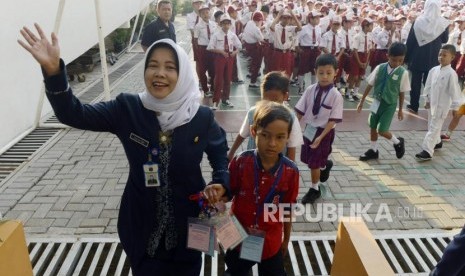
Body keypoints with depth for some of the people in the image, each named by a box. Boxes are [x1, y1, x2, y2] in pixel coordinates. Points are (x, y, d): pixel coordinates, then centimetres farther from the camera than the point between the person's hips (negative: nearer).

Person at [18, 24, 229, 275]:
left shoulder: (202, 117, -13)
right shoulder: (127, 109, -12)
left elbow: (221, 156, 1)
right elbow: (74, 114, -16)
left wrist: (221, 184, -18)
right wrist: (53, 70, -30)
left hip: (188, 223, 0)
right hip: (142, 222, 1)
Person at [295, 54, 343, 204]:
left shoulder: (336, 95, -18)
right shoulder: (310, 90, -7)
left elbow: (333, 120, -17)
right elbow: (300, 111, -1)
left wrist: (320, 137, -22)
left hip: (324, 132, -4)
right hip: (309, 129, 5)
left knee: (314, 163, 4)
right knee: (310, 160, 18)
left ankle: (315, 189, 28)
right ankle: (325, 165, 51)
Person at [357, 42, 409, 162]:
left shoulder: (403, 73, -13)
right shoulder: (380, 68, -10)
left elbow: (401, 93, -3)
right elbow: (370, 85, -1)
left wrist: (400, 110, 4)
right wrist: (362, 101, 3)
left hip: (390, 105, -3)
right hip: (377, 102, 3)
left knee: (382, 130, -5)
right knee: (372, 127, 12)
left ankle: (398, 143, 24)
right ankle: (373, 151, 31)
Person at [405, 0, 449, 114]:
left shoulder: (418, 21, -10)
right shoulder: (443, 23, -9)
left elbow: (410, 40, -7)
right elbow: (445, 40, 6)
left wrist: (407, 57, 1)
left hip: (417, 57, -1)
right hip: (433, 59, 1)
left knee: (416, 82, 7)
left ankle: (414, 106, 12)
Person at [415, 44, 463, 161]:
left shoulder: (451, 73, -19)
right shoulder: (434, 70, 1)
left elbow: (455, 91, -16)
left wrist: (455, 107, -14)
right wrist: (428, 100, 14)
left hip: (442, 106, -7)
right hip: (432, 103, 7)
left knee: (434, 128, -7)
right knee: (432, 125, 21)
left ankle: (427, 151, -5)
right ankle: (437, 142, 44)